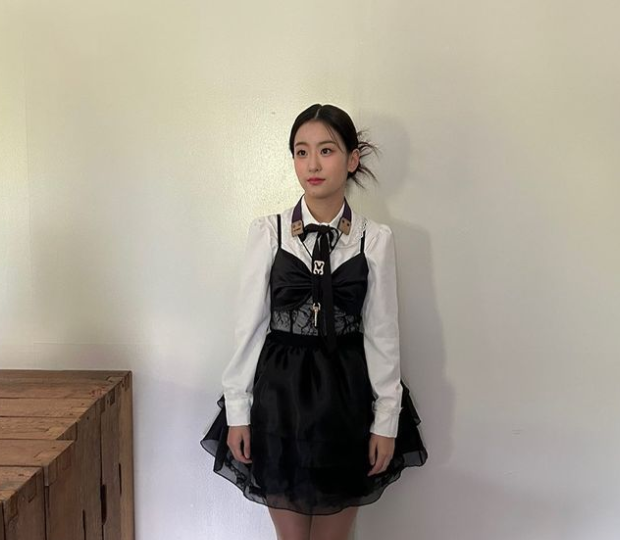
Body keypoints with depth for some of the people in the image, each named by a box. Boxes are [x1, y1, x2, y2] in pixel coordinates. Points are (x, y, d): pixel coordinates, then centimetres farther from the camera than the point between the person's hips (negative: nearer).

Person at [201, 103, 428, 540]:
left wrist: (386, 420, -1)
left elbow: (382, 333, -2)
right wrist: (236, 410, -1)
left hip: (346, 393, 1)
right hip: (279, 391, 0)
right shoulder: (267, 232, -5)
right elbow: (248, 326, -2)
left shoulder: (376, 239, -4)